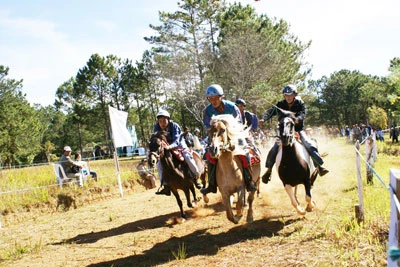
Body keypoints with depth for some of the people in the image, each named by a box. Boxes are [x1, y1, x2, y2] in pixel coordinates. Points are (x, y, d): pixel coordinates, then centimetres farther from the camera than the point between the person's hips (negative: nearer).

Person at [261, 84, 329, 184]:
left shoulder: (300, 103, -4)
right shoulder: (281, 104, -1)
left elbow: (303, 113, -21)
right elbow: (271, 111, -13)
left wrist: (298, 119, -45)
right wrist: (264, 119, -33)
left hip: (298, 130, 0)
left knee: (310, 146, -18)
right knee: (274, 149, -14)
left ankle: (319, 166, -11)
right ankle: (269, 169, -1)